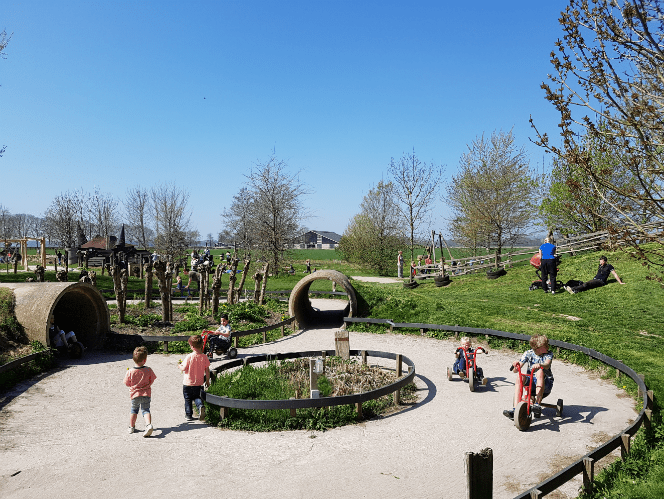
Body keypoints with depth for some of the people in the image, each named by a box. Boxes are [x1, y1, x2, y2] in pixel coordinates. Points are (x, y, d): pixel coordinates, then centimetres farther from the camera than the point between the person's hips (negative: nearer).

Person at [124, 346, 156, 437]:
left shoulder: (130, 372, -14)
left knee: (134, 409, 22)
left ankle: (132, 427, 30)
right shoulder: (148, 370, -11)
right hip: (146, 394, 0)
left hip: (134, 394, 0)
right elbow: (151, 381, 1)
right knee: (145, 409, 6)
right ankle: (149, 425, -17)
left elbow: (127, 383, -3)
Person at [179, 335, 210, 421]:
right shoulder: (204, 357, -8)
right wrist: (207, 381, 9)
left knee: (188, 399, 15)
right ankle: (201, 405, -9)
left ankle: (188, 415, 21)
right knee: (197, 397, 20)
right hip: (199, 383, 3)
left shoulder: (189, 357, -18)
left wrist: (180, 366, 10)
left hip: (188, 383, -3)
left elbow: (183, 369, -13)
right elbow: (207, 370, -3)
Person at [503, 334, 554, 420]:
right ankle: (515, 408, -34)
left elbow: (547, 365, -26)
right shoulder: (528, 353, 2)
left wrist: (540, 365, -49)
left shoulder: (549, 355, -2)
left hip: (545, 382, -2)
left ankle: (537, 404, -37)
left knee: (540, 372, -33)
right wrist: (517, 364, -30)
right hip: (530, 381, 2)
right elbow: (516, 369, -6)